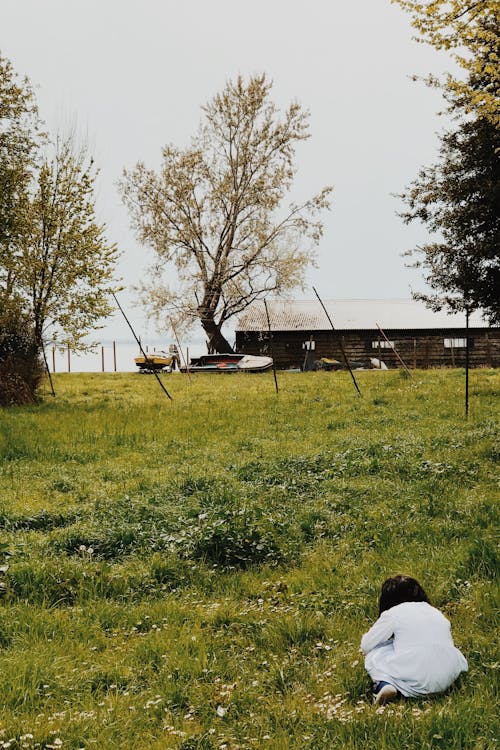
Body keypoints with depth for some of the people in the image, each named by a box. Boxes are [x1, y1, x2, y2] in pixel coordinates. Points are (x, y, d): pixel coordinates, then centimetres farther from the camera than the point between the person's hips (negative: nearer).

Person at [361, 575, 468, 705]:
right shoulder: (436, 611, 23)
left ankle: (384, 684, -9)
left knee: (373, 653, 20)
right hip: (447, 679, 4)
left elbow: (366, 646, 14)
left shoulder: (393, 613, 8)